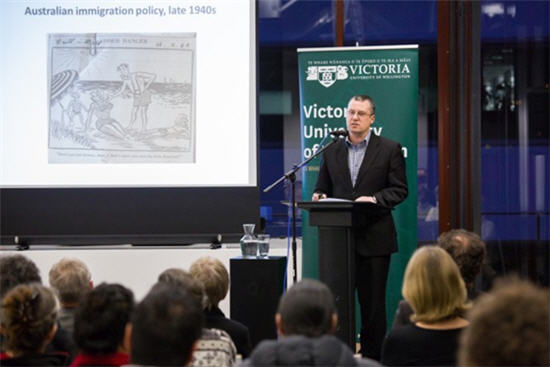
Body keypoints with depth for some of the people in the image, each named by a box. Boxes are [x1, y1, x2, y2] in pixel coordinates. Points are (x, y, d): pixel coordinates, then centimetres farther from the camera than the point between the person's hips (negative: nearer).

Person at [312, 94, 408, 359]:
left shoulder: (389, 149, 2)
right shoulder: (332, 151, 12)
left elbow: (399, 190, -1)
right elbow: (322, 188, 15)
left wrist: (375, 199, -18)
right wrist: (319, 197, -8)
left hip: (373, 238, -3)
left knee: (372, 302, 2)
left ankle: (372, 356, 10)